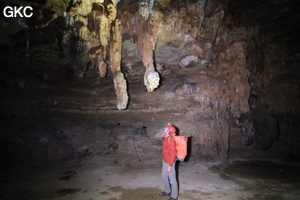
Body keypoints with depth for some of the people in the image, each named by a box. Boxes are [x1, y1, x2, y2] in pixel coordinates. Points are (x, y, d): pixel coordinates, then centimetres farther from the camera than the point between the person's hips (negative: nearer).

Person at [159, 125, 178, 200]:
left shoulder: (171, 140, -23)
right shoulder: (166, 139, 4)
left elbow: (173, 153, -23)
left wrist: (170, 165, -22)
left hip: (169, 163, -10)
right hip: (164, 161, 10)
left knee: (172, 179, 5)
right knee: (164, 176, 22)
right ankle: (168, 191, 42)